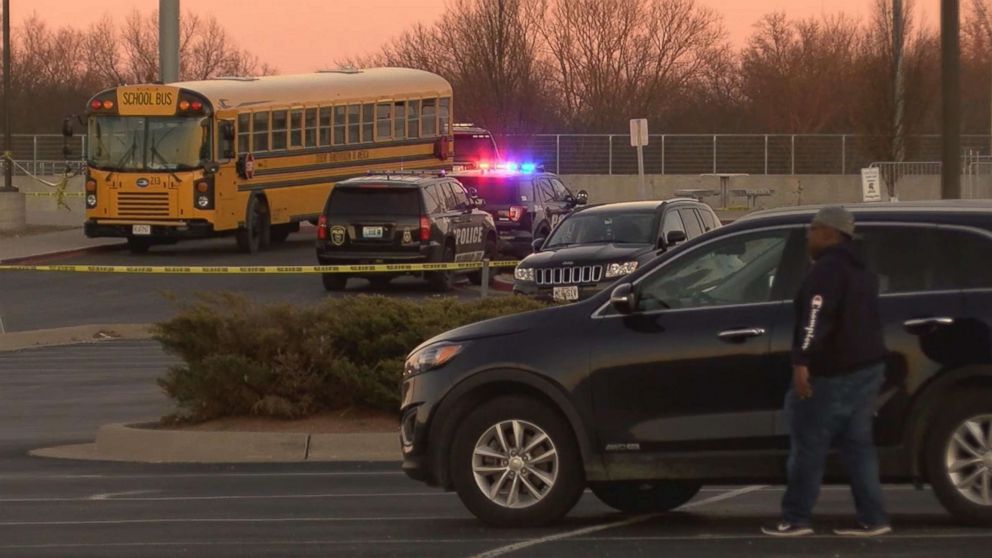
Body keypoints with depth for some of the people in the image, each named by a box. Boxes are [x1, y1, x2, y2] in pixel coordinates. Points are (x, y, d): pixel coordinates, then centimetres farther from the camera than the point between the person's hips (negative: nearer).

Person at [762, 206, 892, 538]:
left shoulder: (827, 270, -13)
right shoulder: (860, 270, 19)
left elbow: (816, 318, -25)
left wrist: (802, 361, -30)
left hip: (833, 374, -10)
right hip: (868, 367, 10)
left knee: (809, 445, -3)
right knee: (857, 443, 10)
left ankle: (795, 520, 0)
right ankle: (872, 519, 5)